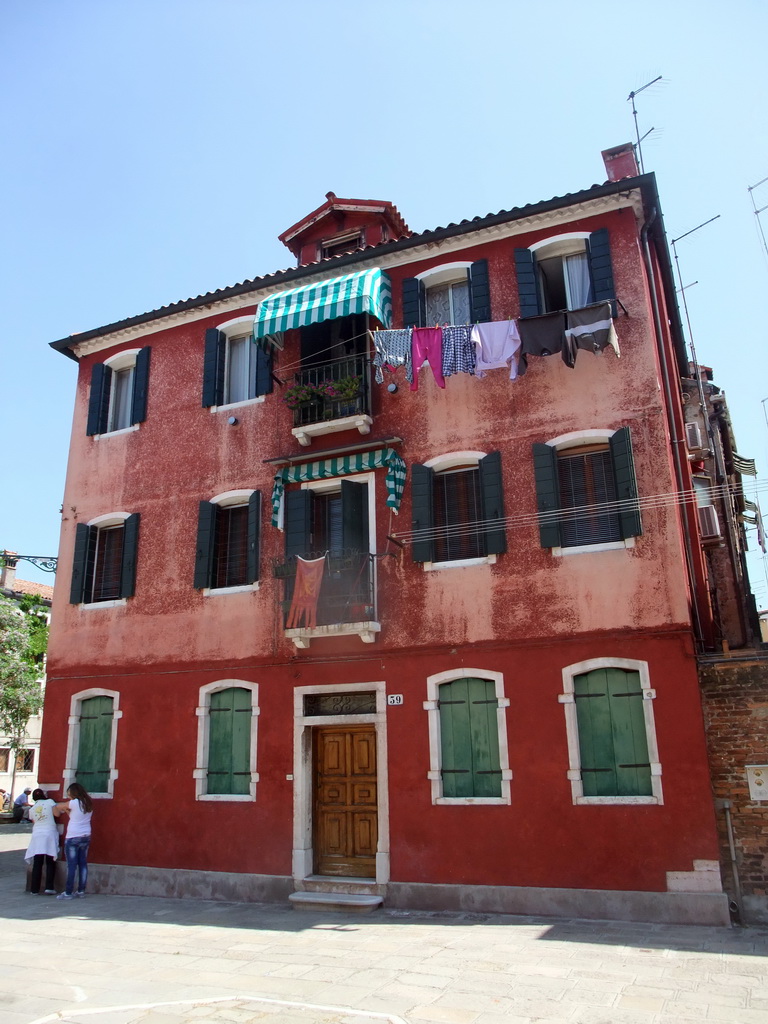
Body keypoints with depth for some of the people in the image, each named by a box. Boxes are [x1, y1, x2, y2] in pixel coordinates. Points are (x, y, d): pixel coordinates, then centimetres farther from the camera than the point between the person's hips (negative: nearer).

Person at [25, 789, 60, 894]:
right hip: (49, 834, -3)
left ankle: (35, 889, 6)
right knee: (50, 863, 4)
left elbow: (33, 822, 14)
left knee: (37, 864, 6)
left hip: (37, 835, 3)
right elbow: (56, 813, -7)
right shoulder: (50, 802, 1)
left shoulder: (32, 809, 12)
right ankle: (49, 888, -1)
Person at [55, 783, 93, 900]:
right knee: (83, 864, 8)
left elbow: (58, 807, 3)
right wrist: (66, 809, 16)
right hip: (86, 837, 6)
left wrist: (63, 808, 22)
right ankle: (81, 890, 13)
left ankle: (68, 892, 1)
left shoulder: (74, 803, -11)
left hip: (73, 838, -6)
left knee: (72, 865, -3)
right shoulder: (89, 804, 8)